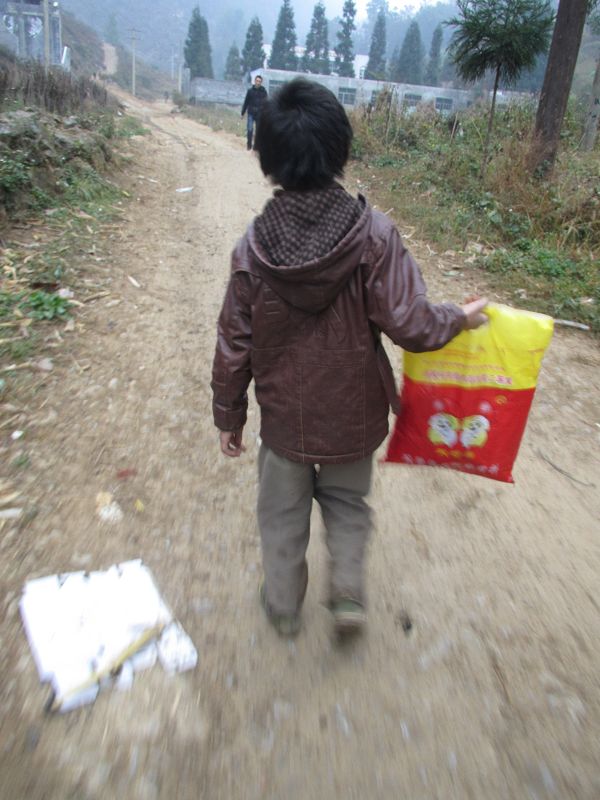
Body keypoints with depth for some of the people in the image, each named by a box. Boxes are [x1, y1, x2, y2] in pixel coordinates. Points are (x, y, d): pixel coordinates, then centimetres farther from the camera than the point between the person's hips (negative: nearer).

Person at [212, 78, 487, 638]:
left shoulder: (253, 248, -12)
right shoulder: (373, 235, -18)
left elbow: (234, 344, -7)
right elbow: (408, 323, -19)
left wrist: (228, 415, 6)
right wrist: (459, 319, 2)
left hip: (284, 415, 1)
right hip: (354, 413, 0)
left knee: (283, 512, 22)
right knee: (347, 502, 27)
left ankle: (283, 606, 41)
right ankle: (348, 596, 30)